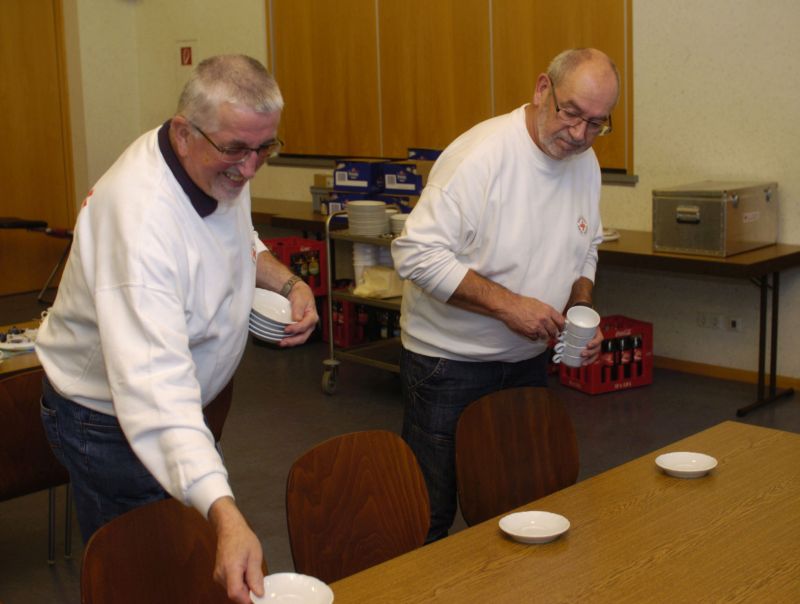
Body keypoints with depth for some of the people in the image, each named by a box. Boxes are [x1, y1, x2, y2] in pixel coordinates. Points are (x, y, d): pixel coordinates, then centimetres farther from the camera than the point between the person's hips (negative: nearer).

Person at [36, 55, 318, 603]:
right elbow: (154, 384, -47)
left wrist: (288, 282, -5)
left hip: (184, 401, 9)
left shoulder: (221, 166, -8)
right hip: (110, 421, -8)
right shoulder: (140, 216, -37)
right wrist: (225, 516, -57)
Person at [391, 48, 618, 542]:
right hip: (450, 358, -7)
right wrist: (507, 303, -28)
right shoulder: (480, 154, -21)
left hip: (529, 358, 7)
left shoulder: (587, 164, 3)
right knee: (432, 509, 1)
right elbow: (416, 253, -25)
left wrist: (581, 311, -2)